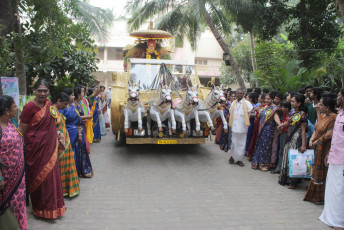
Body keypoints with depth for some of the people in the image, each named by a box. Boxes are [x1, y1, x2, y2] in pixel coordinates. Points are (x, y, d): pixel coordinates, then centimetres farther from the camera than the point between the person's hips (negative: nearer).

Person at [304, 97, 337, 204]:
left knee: (322, 172, 2)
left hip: (325, 148, -9)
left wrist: (316, 142, -12)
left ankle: (320, 197, 16)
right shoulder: (322, 115, 10)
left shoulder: (334, 118, -18)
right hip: (317, 147, 9)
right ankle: (314, 194, 28)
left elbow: (328, 135, -23)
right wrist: (311, 139, -1)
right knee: (317, 170, 16)